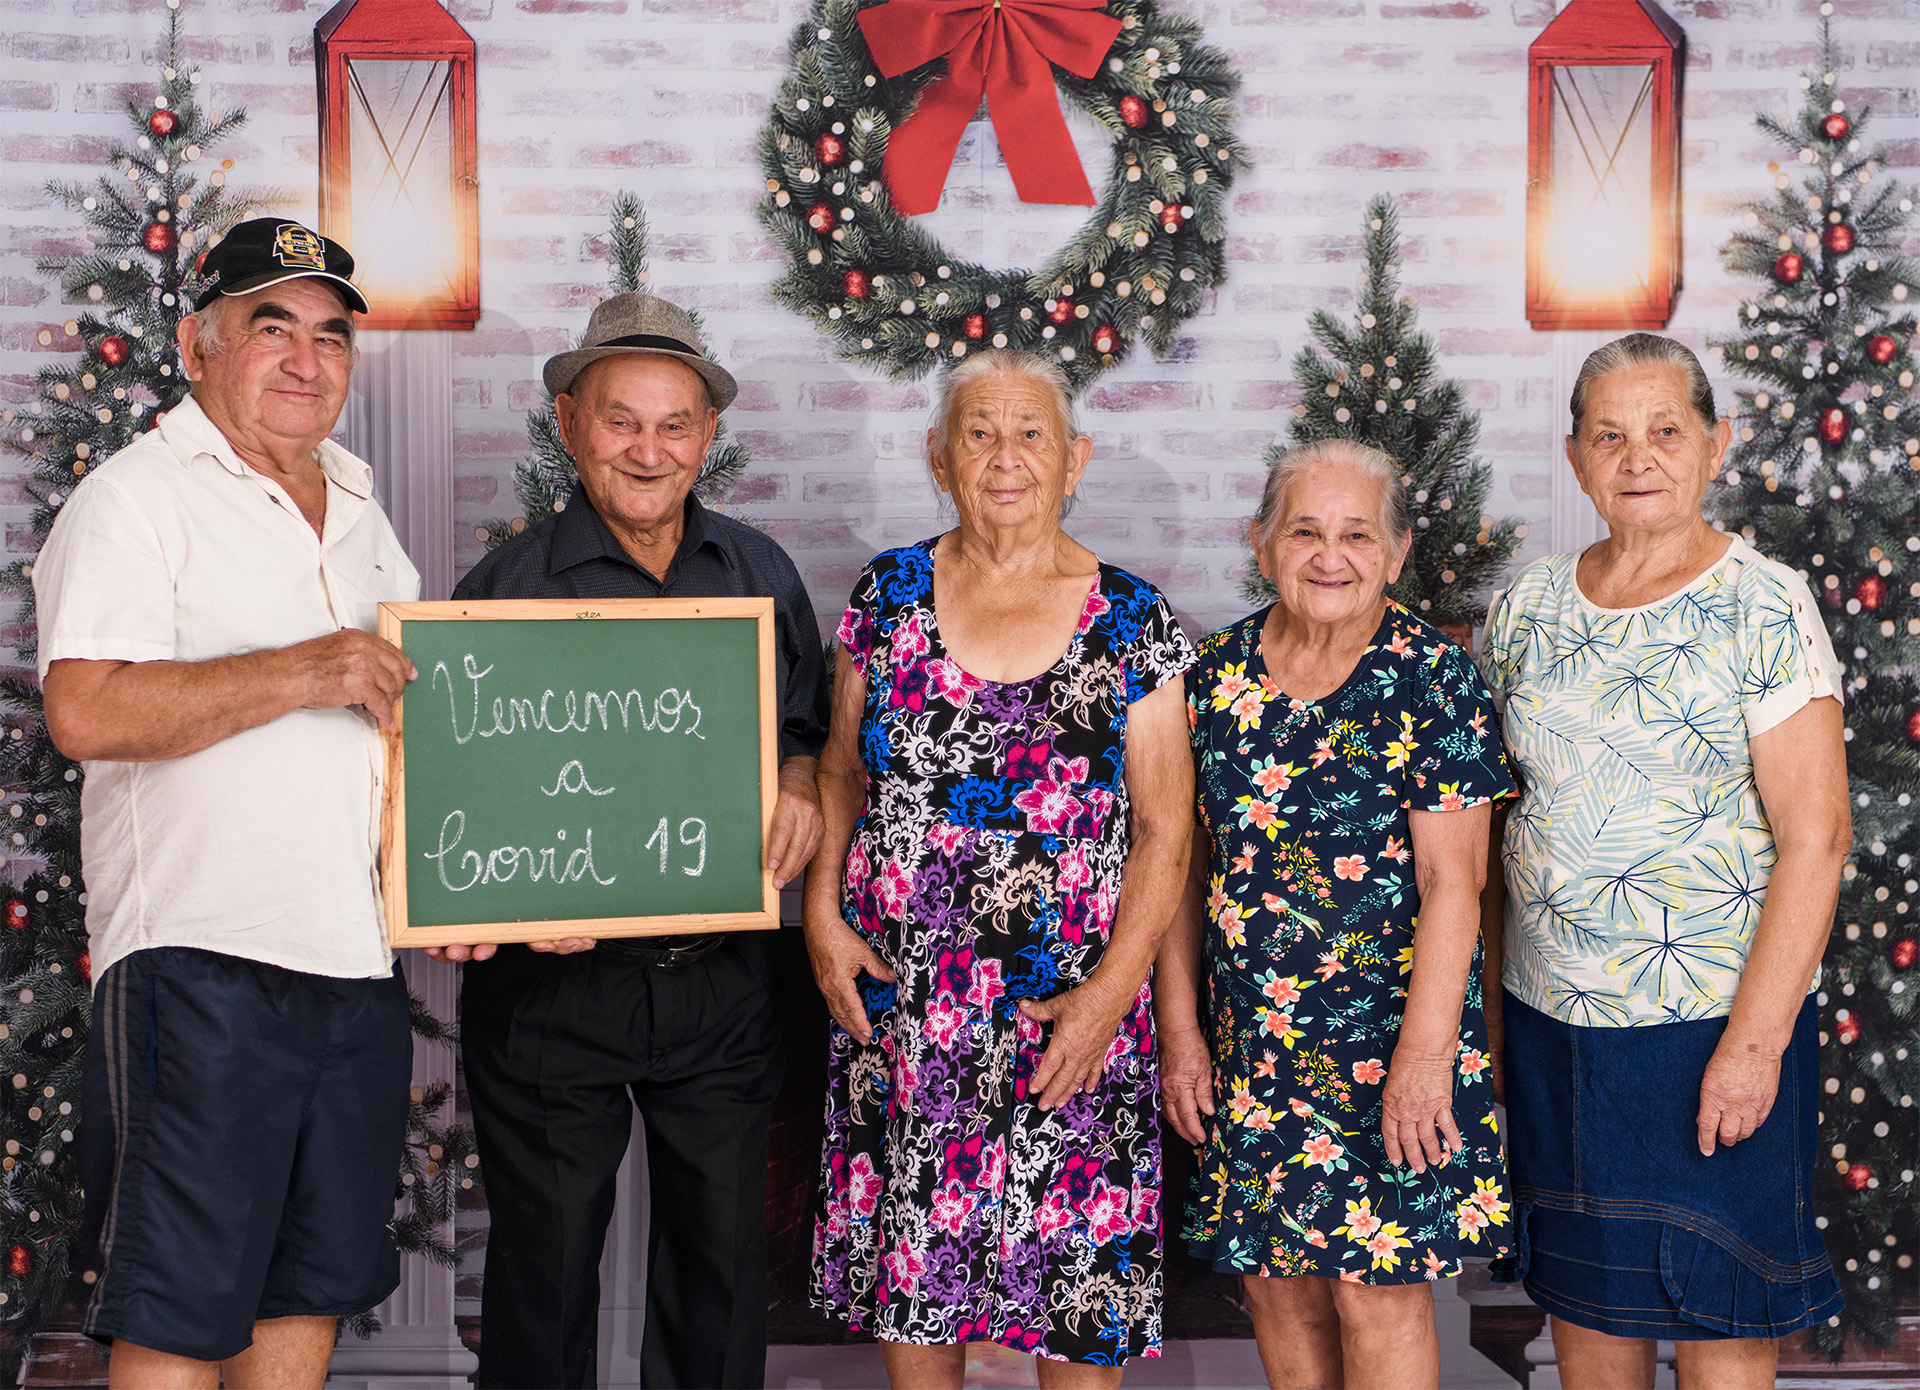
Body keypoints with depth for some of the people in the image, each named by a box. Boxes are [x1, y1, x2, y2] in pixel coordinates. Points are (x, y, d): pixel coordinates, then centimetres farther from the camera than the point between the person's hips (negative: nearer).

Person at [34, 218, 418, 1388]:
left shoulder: (362, 513, 18)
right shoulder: (137, 497, -5)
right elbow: (86, 712, -18)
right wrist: (301, 672, -20)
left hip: (361, 966, 7)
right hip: (206, 961, -7)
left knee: (312, 1290, 14)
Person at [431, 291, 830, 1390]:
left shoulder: (762, 574, 8)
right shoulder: (507, 586, -2)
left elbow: (811, 727, 18)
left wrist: (800, 784, -5)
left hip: (724, 977, 3)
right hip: (551, 982, -2)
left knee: (726, 1257, 11)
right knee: (546, 1264, 8)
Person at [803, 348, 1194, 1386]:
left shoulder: (1132, 621, -2)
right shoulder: (888, 595, 4)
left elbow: (1166, 827, -3)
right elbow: (840, 768, 13)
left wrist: (1113, 989, -11)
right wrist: (822, 913, 0)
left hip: (1071, 1014, -2)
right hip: (894, 1003, 2)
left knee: (1079, 1297, 3)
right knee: (907, 1266, 10)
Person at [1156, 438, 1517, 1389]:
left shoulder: (1432, 680, -7)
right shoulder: (1215, 672, 4)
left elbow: (1452, 880, -12)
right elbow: (1181, 863, 8)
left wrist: (1424, 1052, -17)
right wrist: (1178, 1027, 4)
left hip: (1389, 1034, -4)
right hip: (1248, 1042, 4)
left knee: (1377, 1288, -1)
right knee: (1273, 1279, 11)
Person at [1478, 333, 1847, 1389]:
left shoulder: (1765, 607, -8)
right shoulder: (1528, 606, 6)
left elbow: (1815, 835, -12)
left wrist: (1755, 1040, -17)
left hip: (1710, 1027, -4)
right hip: (1548, 1021, 4)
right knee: (1586, 1301, 13)